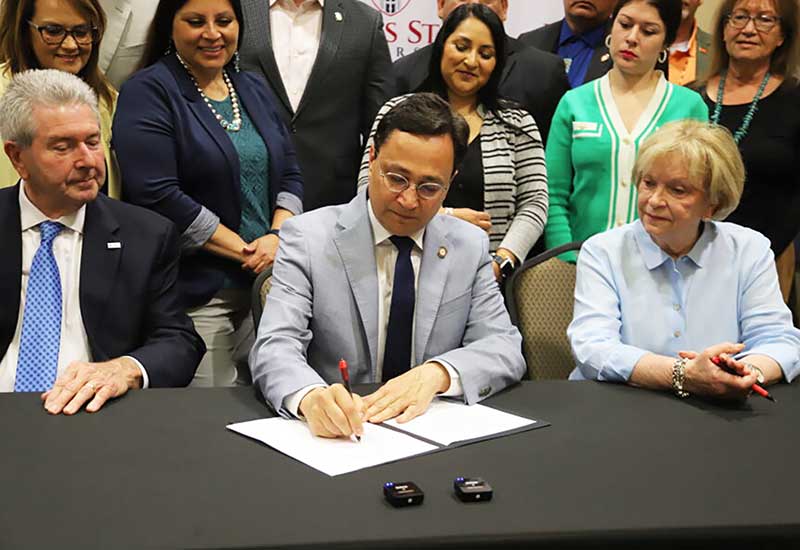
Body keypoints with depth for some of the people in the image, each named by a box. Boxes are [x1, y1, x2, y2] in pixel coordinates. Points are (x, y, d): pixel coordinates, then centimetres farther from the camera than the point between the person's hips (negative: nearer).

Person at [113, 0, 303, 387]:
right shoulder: (148, 93, -5)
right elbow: (157, 196, -15)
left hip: (266, 284, 6)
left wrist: (277, 237, -7)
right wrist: (245, 251, -13)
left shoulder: (253, 89, 15)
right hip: (195, 294, -5)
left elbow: (290, 176, 14)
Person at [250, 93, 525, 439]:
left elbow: (505, 348, 1)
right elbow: (275, 347, -13)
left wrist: (438, 373, -21)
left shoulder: (470, 247, 7)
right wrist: (309, 396, -36)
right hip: (335, 433, -2)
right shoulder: (308, 239, -3)